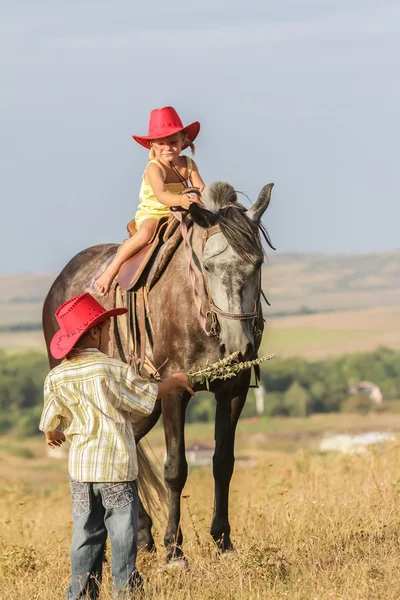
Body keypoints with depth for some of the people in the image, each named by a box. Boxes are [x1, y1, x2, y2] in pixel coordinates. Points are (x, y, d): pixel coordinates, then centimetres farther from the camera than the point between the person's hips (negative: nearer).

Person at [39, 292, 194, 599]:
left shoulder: (56, 377, 0)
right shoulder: (115, 370, -11)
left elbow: (50, 424, 5)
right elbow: (149, 396, 0)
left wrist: (54, 435, 30)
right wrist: (175, 381, 19)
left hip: (80, 470, 4)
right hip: (118, 469, -4)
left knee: (86, 537, 11)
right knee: (123, 534, 4)